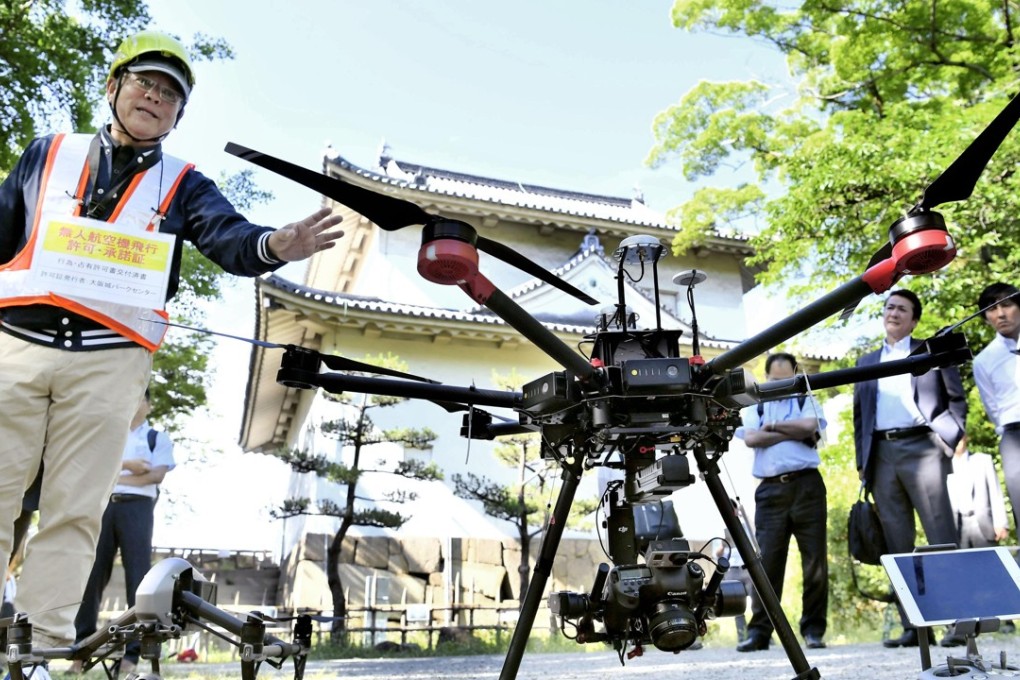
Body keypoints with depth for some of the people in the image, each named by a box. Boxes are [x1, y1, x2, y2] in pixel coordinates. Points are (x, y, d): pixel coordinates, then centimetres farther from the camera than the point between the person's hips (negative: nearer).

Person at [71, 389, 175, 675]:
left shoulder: (158, 438, 12)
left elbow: (158, 474, -2)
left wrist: (114, 477, -4)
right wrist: (125, 465, -9)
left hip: (137, 507, -3)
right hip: (103, 505, 3)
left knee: (137, 576, -8)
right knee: (92, 574, -2)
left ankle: (133, 653, -9)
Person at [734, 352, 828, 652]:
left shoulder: (806, 400, 15)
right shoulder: (754, 406, 16)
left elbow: (810, 426, -7)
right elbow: (751, 439, -3)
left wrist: (772, 427, 0)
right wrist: (794, 432, -2)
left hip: (807, 485, 0)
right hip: (771, 489, 0)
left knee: (815, 560, 0)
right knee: (767, 562, -2)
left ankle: (813, 629, 11)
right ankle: (758, 631, 2)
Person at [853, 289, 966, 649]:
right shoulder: (867, 362, 21)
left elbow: (956, 399, 7)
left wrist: (947, 438, -6)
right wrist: (862, 460, 9)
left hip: (921, 448, -3)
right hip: (882, 455, 4)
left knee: (942, 540, -6)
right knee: (897, 548, 2)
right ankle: (912, 627, 6)